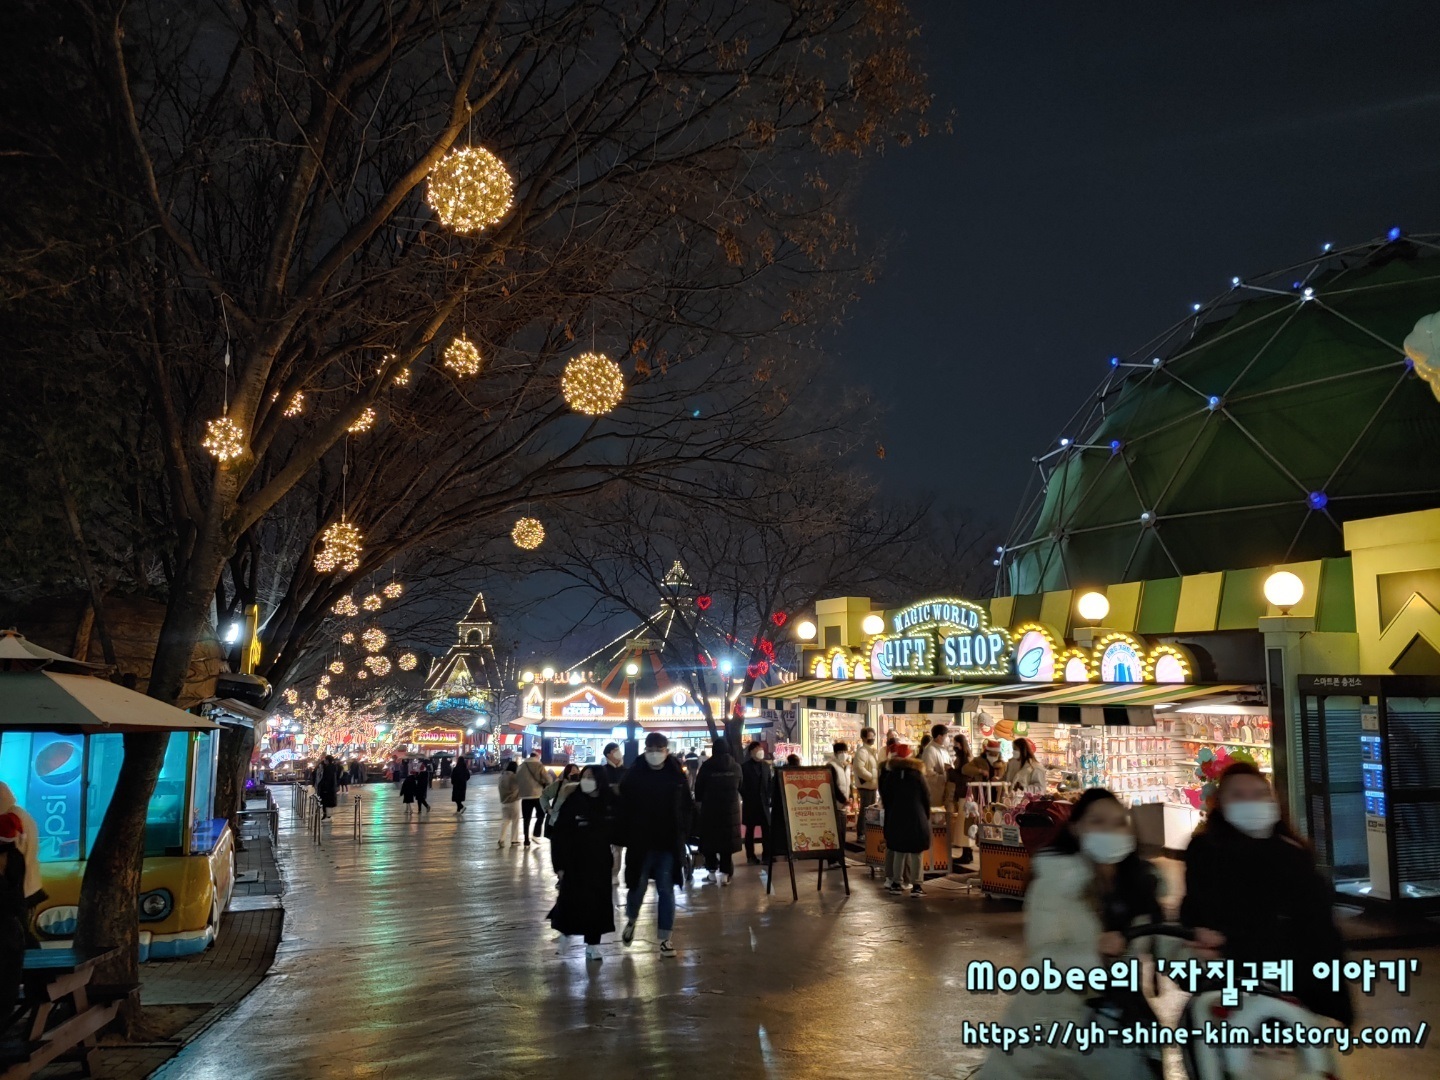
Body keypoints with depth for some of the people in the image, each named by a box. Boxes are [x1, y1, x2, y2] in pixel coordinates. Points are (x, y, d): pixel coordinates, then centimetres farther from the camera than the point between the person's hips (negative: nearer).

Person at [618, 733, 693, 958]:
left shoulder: (678, 776, 0)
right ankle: (631, 920, 37)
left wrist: (682, 833, -3)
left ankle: (665, 938, 12)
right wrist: (628, 836, -6)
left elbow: (687, 808, 5)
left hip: (669, 844, 0)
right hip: (640, 843, 0)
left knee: (666, 890, 3)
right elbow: (623, 808, -1)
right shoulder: (633, 776, -3)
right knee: (637, 887, 7)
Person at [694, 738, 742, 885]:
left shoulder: (707, 766, -8)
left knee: (710, 838, 10)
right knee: (727, 839, 4)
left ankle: (712, 870, 12)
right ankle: (725, 873, 2)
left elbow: (699, 787, 0)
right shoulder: (736, 767, 1)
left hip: (710, 807, -2)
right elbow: (740, 786, 14)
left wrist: (699, 800, 18)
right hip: (731, 808, 2)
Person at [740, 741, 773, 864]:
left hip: (764, 802, 4)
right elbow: (741, 785, -6)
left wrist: (768, 796, 1)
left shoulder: (766, 765, 10)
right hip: (750, 803, -4)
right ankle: (750, 855, 11)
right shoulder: (745, 766, -5)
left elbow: (770, 782, 11)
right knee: (750, 830, 6)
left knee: (767, 829, -1)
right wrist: (746, 797, -9)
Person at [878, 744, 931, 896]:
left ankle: (896, 883, 10)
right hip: (916, 819, -3)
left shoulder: (891, 775, 1)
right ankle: (915, 886, -3)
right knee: (915, 853, 0)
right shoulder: (917, 775, -4)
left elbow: (885, 795, 7)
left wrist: (890, 813, 17)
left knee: (899, 851, 10)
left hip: (896, 818, 3)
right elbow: (926, 797, -1)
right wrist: (926, 817, 10)